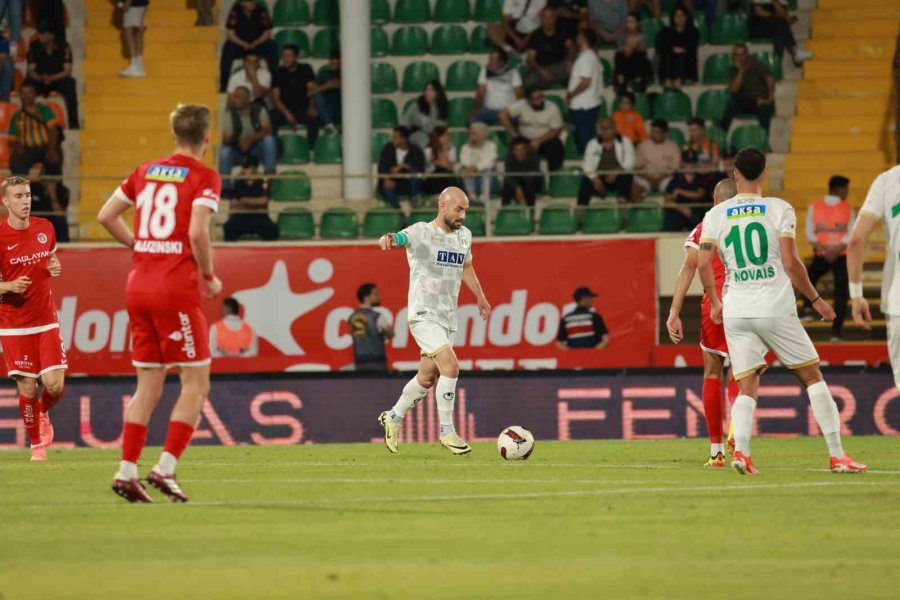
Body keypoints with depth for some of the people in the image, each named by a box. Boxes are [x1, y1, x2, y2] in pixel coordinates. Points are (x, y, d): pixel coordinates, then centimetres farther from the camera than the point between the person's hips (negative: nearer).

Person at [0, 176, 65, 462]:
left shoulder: (44, 228, 4)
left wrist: (55, 268, -1)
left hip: (46, 321, 3)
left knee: (54, 384, -8)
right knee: (27, 388, -3)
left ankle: (43, 414, 27)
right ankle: (37, 446, 17)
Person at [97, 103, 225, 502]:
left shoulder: (146, 171, 12)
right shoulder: (204, 178, -6)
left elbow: (106, 216, 14)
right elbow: (197, 232, -18)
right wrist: (210, 276, -4)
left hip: (139, 286, 6)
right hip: (177, 287, -6)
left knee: (148, 384, 11)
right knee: (196, 384, 1)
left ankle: (126, 471, 5)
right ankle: (165, 468, -9)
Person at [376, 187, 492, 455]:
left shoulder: (464, 235, 9)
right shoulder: (421, 233, -11)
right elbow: (401, 239, -31)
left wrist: (480, 297, 35)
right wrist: (388, 240, -55)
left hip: (448, 317, 7)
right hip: (424, 315, -7)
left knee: (427, 377, 13)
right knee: (450, 366, -20)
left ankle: (393, 418, 35)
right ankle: (447, 433, -11)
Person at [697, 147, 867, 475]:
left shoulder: (716, 215, 5)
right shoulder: (779, 209, -1)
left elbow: (703, 263, -1)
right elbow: (791, 263, -8)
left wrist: (714, 303, 15)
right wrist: (815, 299, 5)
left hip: (736, 312, 2)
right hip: (776, 309, -2)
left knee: (747, 386, 7)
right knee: (812, 376, 8)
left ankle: (740, 449, -19)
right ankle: (837, 456, 5)